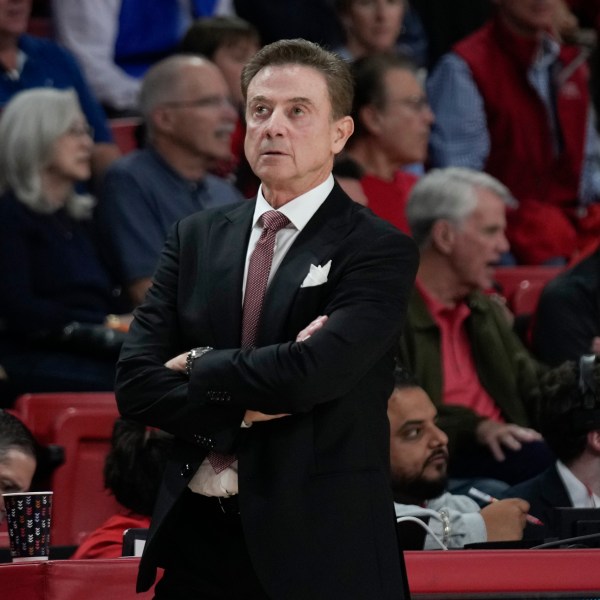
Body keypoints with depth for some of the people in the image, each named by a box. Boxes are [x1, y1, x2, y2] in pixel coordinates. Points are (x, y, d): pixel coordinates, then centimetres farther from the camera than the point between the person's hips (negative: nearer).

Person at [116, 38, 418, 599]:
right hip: (197, 537, 4)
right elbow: (135, 383, 1)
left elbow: (312, 372, -21)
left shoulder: (380, 251, -6)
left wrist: (201, 365, -6)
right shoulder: (196, 237, 9)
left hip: (319, 549, -4)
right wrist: (246, 408, -13)